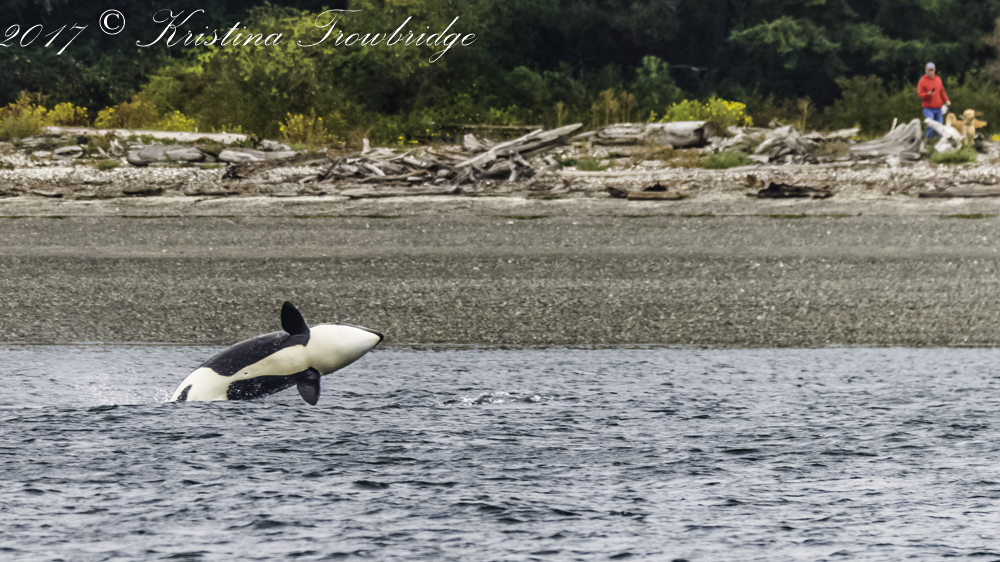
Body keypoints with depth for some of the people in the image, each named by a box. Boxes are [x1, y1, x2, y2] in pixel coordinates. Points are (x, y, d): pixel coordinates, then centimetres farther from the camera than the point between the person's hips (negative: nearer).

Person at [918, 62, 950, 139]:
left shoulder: (938, 79, 12)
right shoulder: (922, 81, -3)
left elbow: (942, 92, 19)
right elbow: (920, 94, -8)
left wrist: (946, 100, 7)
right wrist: (928, 94, -26)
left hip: (938, 108, 5)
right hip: (928, 109, -5)